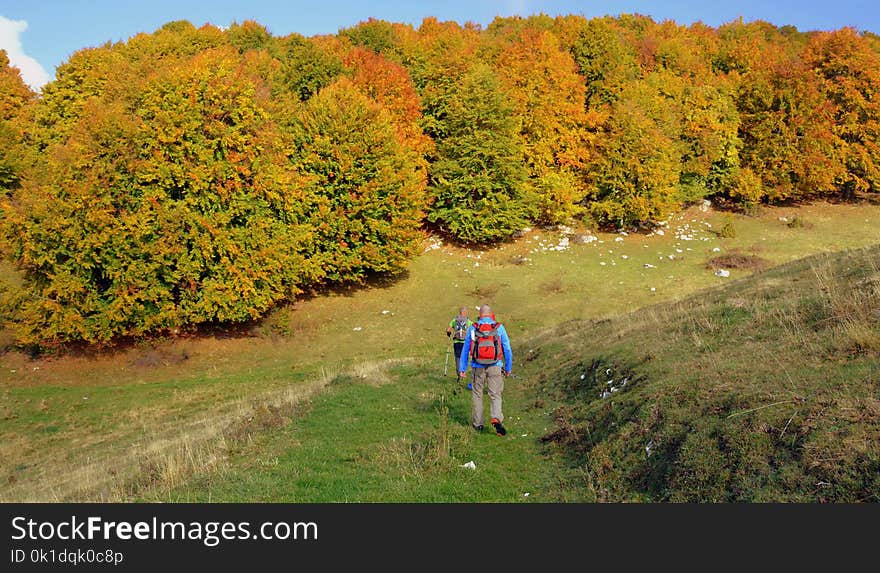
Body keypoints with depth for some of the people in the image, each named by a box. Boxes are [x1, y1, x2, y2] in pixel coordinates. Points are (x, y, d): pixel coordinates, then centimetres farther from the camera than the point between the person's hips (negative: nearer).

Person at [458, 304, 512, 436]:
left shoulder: (473, 328, 1)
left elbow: (465, 350, 4)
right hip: (495, 367, -1)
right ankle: (496, 418, -20)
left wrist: (462, 369, 9)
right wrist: (508, 368, 9)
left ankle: (478, 424, 20)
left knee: (477, 394, 14)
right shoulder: (499, 327, -1)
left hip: (478, 367, 1)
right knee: (495, 395, 4)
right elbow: (507, 350, 0)